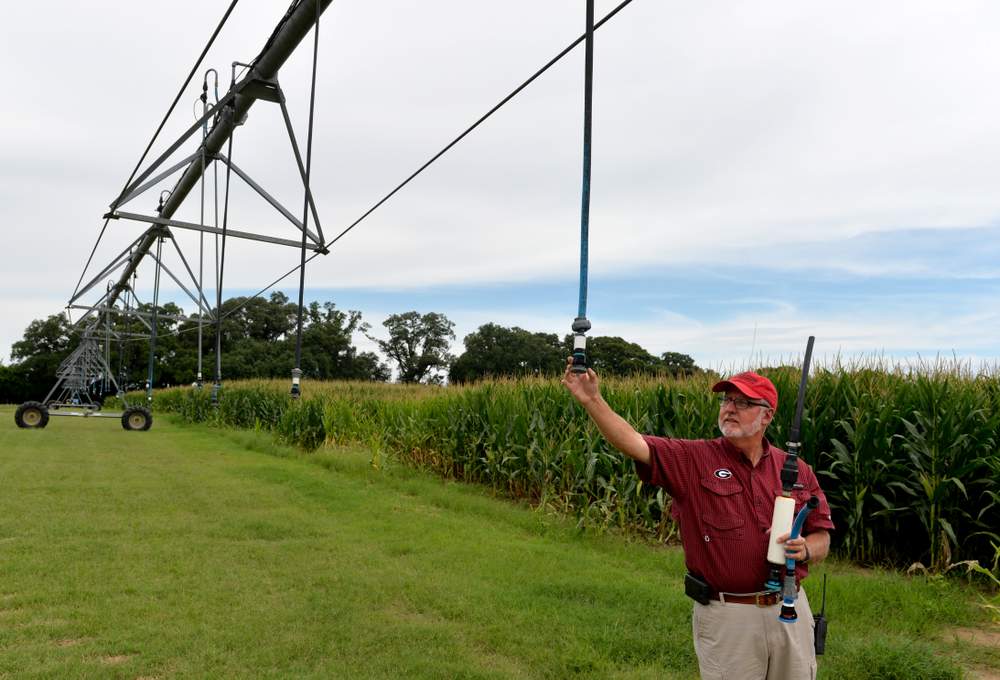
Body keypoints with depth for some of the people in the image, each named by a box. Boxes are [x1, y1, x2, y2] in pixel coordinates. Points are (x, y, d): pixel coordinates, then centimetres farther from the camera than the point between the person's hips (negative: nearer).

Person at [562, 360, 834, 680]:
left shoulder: (796, 470, 2)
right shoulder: (693, 459, -8)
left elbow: (822, 539, 7)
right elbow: (634, 444, -23)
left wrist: (805, 550, -16)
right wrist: (592, 401, -35)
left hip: (790, 611, 3)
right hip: (727, 616, -3)